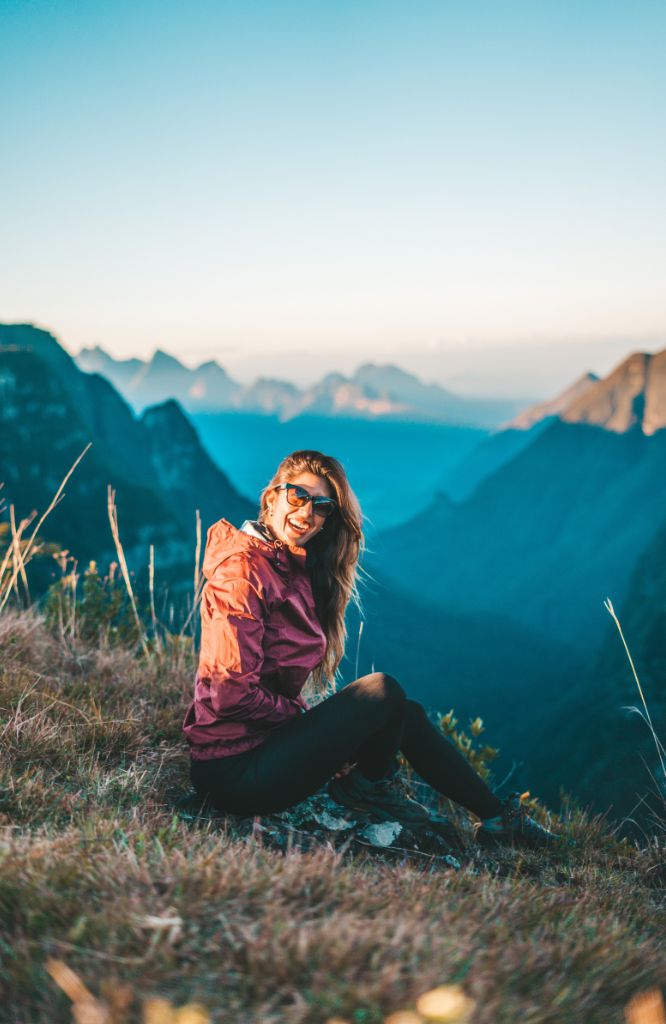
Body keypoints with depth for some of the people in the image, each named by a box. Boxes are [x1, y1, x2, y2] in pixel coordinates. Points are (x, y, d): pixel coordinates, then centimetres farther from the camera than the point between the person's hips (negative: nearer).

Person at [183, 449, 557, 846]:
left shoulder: (297, 570, 10)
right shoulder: (243, 569, -18)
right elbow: (233, 694, -21)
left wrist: (318, 725, 0)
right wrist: (308, 721, -8)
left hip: (271, 735, 9)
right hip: (236, 768, -9)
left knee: (407, 714, 7)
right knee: (383, 691, -16)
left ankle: (496, 815, 18)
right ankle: (368, 785, 11)